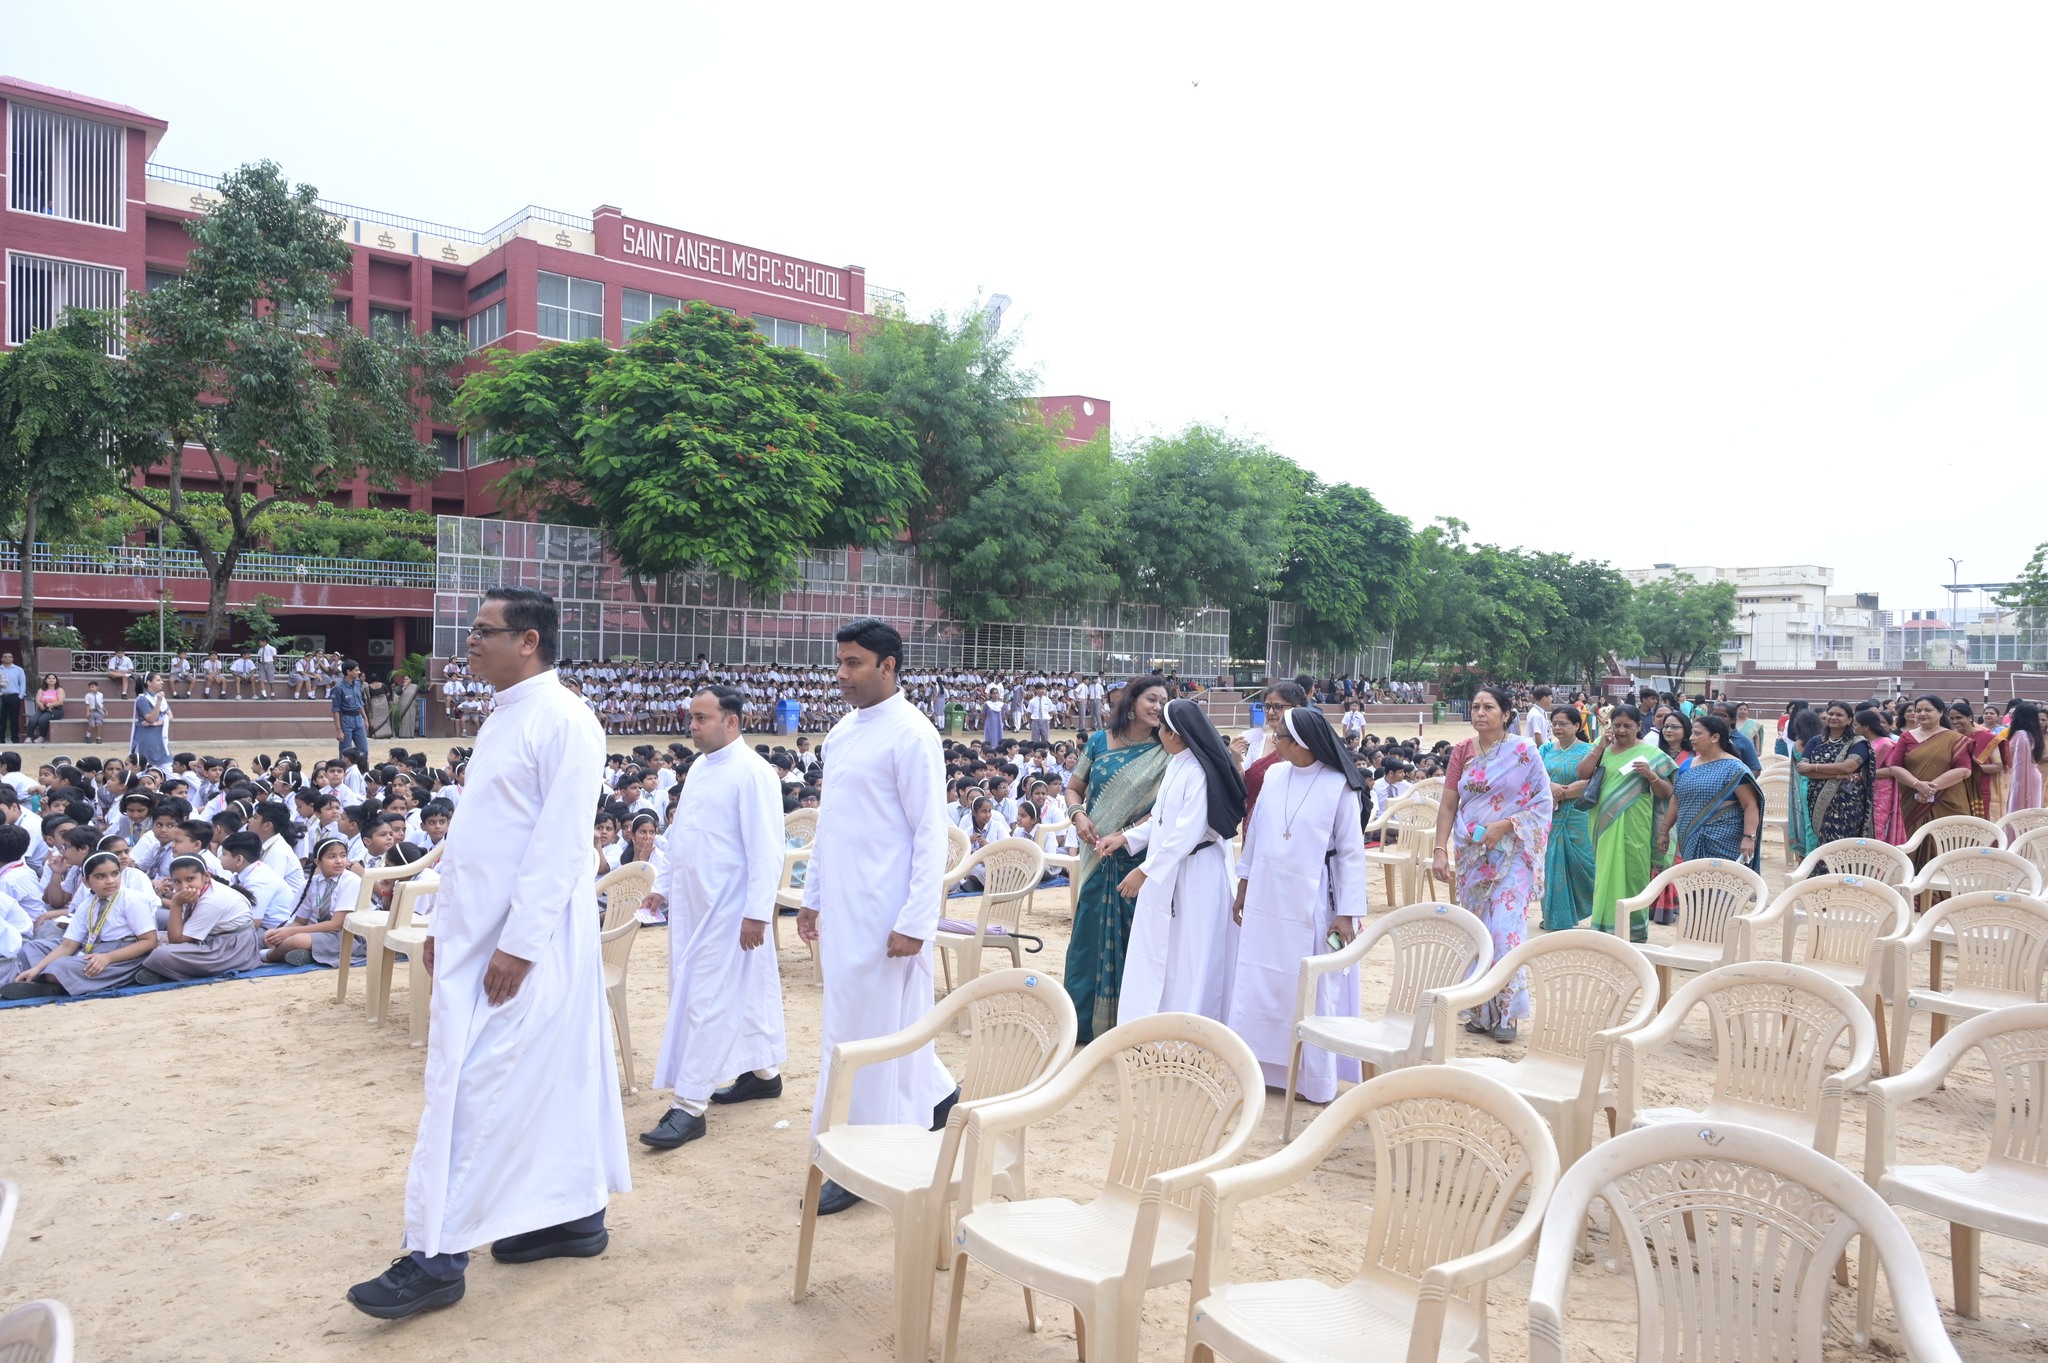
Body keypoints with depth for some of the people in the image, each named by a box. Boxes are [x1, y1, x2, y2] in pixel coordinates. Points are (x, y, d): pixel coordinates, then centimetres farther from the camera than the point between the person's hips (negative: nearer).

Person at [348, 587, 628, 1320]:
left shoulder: (562, 720, -16)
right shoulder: (505, 717, 13)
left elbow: (560, 847, -20)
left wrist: (518, 945, -22)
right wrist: (446, 923, 17)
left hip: (523, 942, -9)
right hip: (480, 934, 9)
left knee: (474, 1089, -4)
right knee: (551, 1078, 15)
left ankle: (438, 1257, 6)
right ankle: (575, 1213, 26)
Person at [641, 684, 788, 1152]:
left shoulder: (751, 772, -15)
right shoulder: (700, 766, 12)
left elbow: (767, 850, -18)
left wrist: (757, 914, -21)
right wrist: (665, 885, 19)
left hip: (727, 908, -8)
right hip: (692, 903, 8)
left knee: (705, 1001, -6)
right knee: (744, 994, 18)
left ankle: (690, 1106, -1)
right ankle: (765, 1072, 31)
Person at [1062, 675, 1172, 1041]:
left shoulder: (1164, 754, -2)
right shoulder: (1100, 741, 4)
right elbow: (1073, 787, 11)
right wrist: (1079, 815, -9)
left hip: (1139, 857, -2)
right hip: (1097, 856, 2)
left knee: (1133, 936, 3)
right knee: (1090, 932, 6)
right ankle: (1082, 1019, 19)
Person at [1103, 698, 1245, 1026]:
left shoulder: (1199, 772, -21)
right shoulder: (1174, 766, 8)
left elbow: (1187, 833, -25)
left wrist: (1145, 871, -22)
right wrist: (1124, 838, 10)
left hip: (1195, 875, -9)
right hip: (1166, 874, 9)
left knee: (1188, 960, 2)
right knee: (1157, 956, 14)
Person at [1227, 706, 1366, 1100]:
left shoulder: (1339, 786, -11)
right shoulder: (1273, 777, 3)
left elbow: (1352, 853, -8)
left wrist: (1347, 913, -11)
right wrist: (1243, 887, 13)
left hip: (1311, 905, -5)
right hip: (1265, 901, 5)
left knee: (1310, 990, 4)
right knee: (1258, 984, 9)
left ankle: (1314, 1078, 16)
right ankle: (1260, 1064, 22)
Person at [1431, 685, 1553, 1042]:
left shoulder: (1524, 751, -5)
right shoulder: (1462, 752, 5)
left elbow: (1544, 803, -5)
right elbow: (1447, 805, 4)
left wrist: (1503, 826, -16)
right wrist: (1440, 850, -5)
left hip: (1510, 855, -4)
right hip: (1470, 853, 4)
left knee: (1503, 929, -10)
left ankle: (1506, 1012, 4)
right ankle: (1479, 1011, 18)